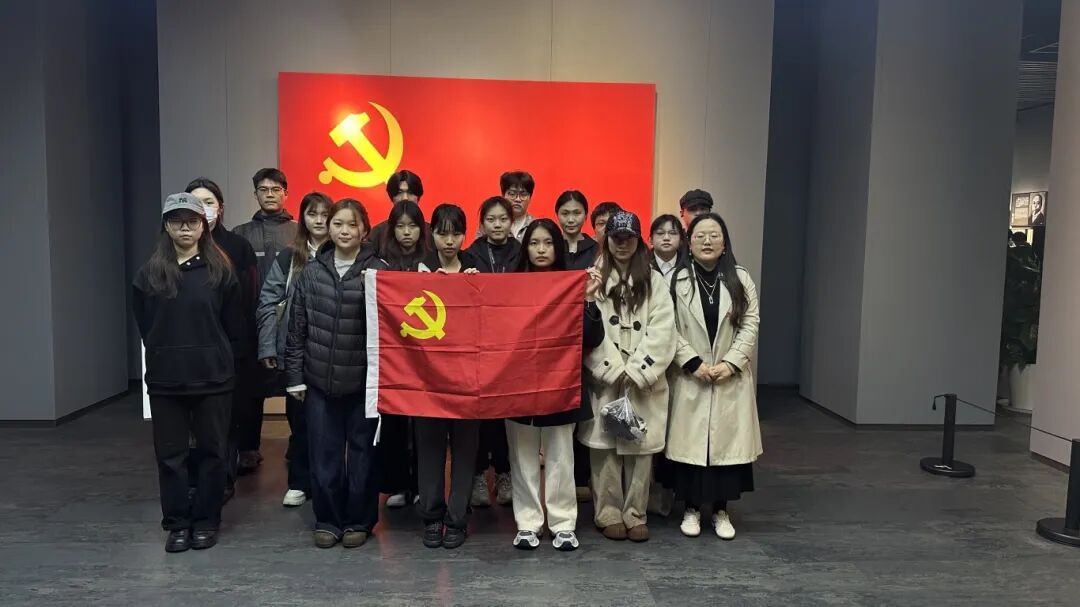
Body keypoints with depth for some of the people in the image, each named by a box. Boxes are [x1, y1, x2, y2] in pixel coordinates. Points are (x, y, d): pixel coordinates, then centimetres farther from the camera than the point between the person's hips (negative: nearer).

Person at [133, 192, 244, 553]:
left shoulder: (220, 271, -2)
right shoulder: (150, 273, 3)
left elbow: (234, 327, 2)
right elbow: (143, 326, 11)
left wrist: (220, 362, 4)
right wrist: (164, 356, 9)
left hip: (213, 378, -1)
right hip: (165, 380, 2)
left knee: (211, 450, 8)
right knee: (170, 453, 8)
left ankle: (206, 521, 21)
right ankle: (177, 523, 21)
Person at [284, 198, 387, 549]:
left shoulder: (378, 270, -3)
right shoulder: (311, 272, 6)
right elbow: (297, 328, 7)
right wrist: (294, 376, 5)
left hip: (364, 379, -2)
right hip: (320, 379, 2)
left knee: (363, 451, 8)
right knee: (324, 453, 9)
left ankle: (359, 521, 23)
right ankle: (327, 520, 24)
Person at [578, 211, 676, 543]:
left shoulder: (654, 282, 8)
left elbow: (661, 333, -1)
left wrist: (635, 373, -11)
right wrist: (613, 372, -11)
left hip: (643, 383, 1)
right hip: (603, 380, -1)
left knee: (640, 448, 3)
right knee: (604, 447, 1)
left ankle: (635, 515, 16)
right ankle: (609, 514, 15)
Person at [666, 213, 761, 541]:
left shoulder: (741, 279, 5)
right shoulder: (677, 280, -1)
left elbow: (750, 325, 1)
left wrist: (730, 363, -11)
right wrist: (693, 363, -14)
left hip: (731, 378, 2)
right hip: (689, 377, -1)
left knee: (727, 440, 4)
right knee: (690, 441, 2)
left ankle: (721, 511, 18)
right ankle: (692, 509, 17)